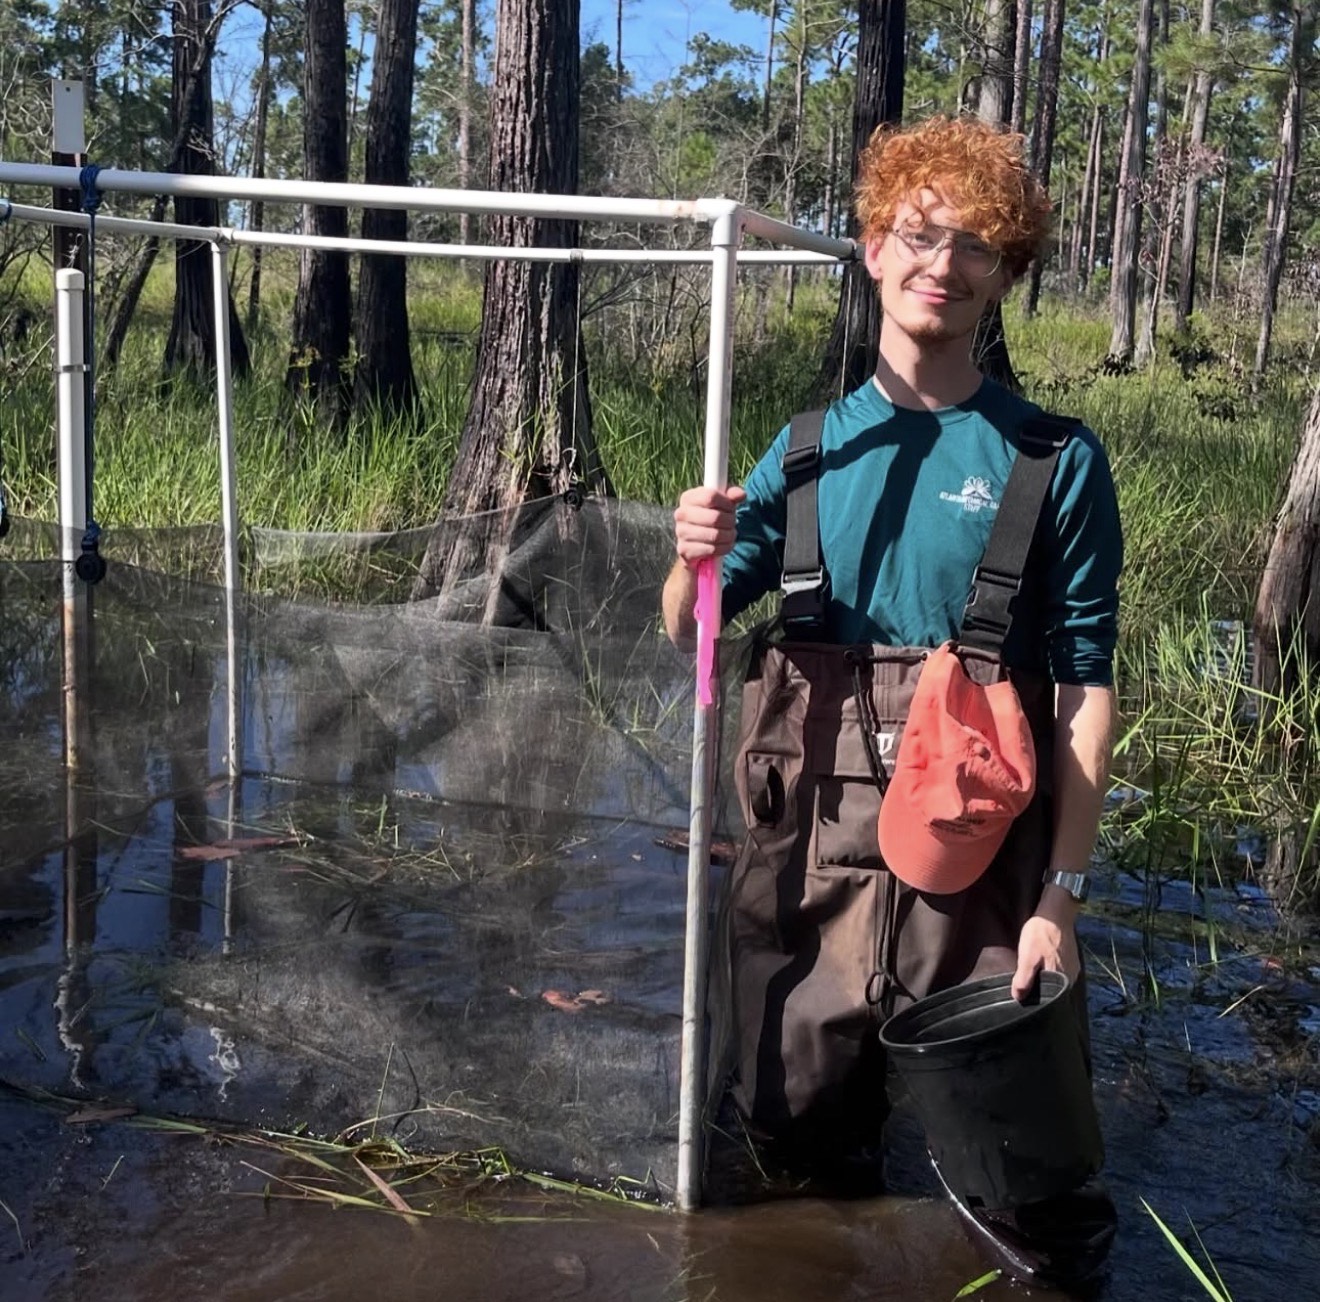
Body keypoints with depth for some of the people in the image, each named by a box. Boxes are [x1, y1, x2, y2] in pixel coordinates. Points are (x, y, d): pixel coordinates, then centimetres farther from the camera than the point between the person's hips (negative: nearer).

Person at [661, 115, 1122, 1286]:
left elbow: (1087, 685, -5)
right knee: (798, 1126, 14)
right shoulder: (808, 450, 4)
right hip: (808, 837, 3)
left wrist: (1063, 891, -10)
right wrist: (695, 556, -13)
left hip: (974, 849, -2)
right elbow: (690, 632, 9)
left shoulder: (1057, 461, -5)